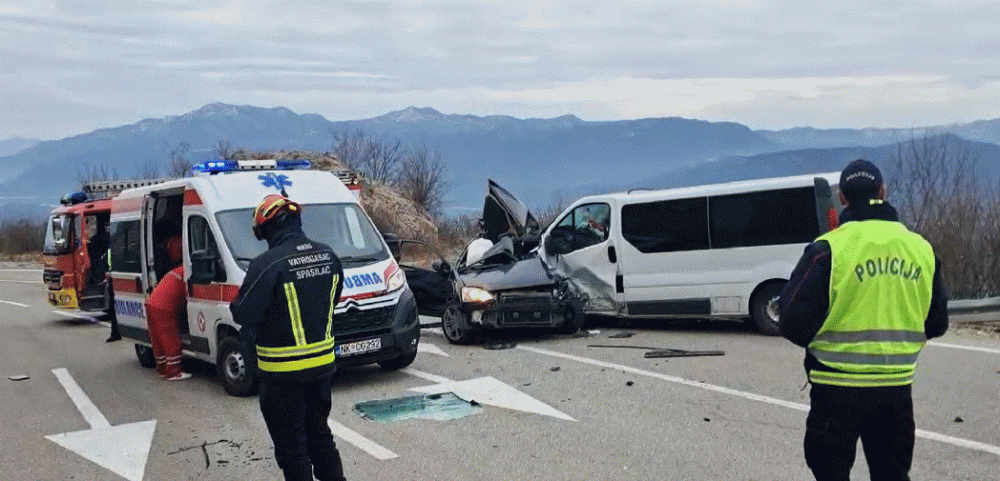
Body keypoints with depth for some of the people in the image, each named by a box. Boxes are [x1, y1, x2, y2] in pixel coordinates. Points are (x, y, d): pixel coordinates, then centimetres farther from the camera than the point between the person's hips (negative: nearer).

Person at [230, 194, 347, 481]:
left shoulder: (267, 264, -21)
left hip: (283, 373, -6)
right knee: (320, 434, 23)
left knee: (291, 446, 7)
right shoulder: (328, 256, 0)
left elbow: (243, 314, -16)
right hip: (322, 364, 6)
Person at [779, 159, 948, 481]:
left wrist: (815, 341, 7)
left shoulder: (828, 248, -13)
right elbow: (936, 323, 10)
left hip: (839, 386, -4)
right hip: (897, 387, 4)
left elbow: (795, 320, -14)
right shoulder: (922, 249, 1)